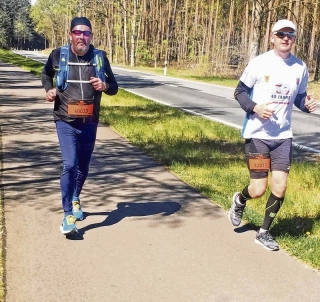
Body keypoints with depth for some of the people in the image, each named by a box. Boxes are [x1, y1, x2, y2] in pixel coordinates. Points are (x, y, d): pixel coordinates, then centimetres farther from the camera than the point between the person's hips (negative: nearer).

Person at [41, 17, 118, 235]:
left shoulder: (100, 57, -2)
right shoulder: (58, 55, -4)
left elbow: (114, 87, 5)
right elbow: (46, 74, 18)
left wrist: (104, 86, -17)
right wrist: (49, 89, -1)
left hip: (90, 123, 2)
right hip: (66, 122, -2)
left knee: (83, 167, 16)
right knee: (70, 165, -15)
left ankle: (75, 199, 44)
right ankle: (68, 216, -7)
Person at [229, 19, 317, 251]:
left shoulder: (300, 67, 3)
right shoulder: (259, 63, -8)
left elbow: (299, 96, 14)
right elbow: (240, 91, -2)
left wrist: (307, 104, -9)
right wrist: (255, 107, -20)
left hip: (283, 136, 4)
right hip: (257, 134, -3)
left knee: (280, 187, -1)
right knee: (258, 189, -3)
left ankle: (264, 232, 20)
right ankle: (239, 200, 34)